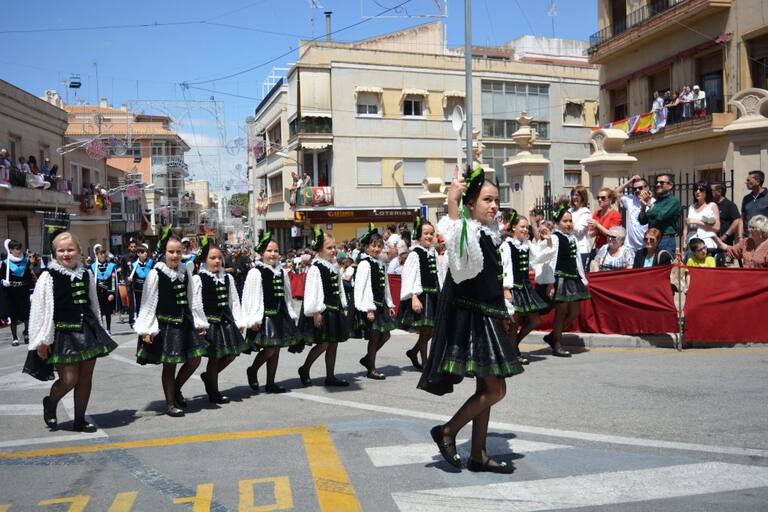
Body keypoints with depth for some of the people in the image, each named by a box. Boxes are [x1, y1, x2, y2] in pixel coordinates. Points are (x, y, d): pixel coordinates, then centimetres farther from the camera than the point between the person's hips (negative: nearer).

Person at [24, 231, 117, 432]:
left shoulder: (86, 274, 8)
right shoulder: (49, 277, -7)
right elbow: (40, 310, -9)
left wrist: (98, 332, 16)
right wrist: (43, 340, -11)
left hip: (87, 331, 5)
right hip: (63, 333, -5)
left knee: (86, 377, 8)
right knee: (69, 378, -8)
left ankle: (79, 420, 21)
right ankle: (50, 402, 25)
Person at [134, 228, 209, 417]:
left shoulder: (185, 271, 4)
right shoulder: (156, 273, -12)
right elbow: (148, 303, -11)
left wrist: (200, 322, 11)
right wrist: (146, 329, -15)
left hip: (185, 322, 6)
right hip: (165, 323, -5)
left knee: (194, 359, 7)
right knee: (169, 364, 4)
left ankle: (176, 389, 30)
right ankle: (170, 403, 18)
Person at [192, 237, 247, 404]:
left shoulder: (227, 278, 9)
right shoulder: (198, 279, -9)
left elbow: (234, 301, 9)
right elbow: (196, 304, -13)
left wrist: (239, 321, 4)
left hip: (226, 320, 6)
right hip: (210, 322, -6)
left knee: (231, 353, 9)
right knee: (214, 357, 2)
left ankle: (209, 376, 32)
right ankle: (213, 393, 18)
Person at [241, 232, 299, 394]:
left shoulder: (282, 272, 11)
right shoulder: (256, 272, -9)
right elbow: (251, 297, -12)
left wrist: (291, 314, 14)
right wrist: (254, 319, -17)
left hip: (280, 314, 7)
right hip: (265, 315, -7)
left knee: (276, 348, 9)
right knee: (269, 348, -13)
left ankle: (270, 383, 17)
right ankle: (252, 370, 14)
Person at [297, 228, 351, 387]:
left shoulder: (334, 266, 11)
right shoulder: (315, 268, -14)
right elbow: (312, 292, -18)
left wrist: (343, 307, 16)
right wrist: (316, 312, -21)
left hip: (334, 309, 8)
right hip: (322, 311, -8)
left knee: (333, 343, 9)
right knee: (323, 343, -8)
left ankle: (330, 376, 17)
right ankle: (304, 369, 12)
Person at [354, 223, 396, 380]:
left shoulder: (380, 264, 13)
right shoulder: (365, 264, -14)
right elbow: (363, 288, -19)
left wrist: (389, 304, 16)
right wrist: (369, 309, -22)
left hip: (381, 304, 9)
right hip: (370, 306, -9)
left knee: (385, 335, 13)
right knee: (374, 336, -2)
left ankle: (367, 359, 29)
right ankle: (371, 369, 11)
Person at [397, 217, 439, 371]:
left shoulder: (433, 253, 11)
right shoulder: (415, 254, -11)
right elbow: (410, 277, -16)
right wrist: (414, 297, -24)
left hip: (433, 295, 7)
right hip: (421, 294, -7)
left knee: (431, 329, 10)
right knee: (425, 330, -1)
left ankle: (413, 352, 29)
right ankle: (424, 362, 11)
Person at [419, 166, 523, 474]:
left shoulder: (489, 232, 11)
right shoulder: (468, 232, -16)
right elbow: (453, 236, -39)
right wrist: (452, 202, -44)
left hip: (487, 318, 9)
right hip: (472, 318, -9)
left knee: (485, 390, 12)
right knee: (496, 390, -7)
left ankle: (478, 455, 21)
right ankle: (447, 431, 7)